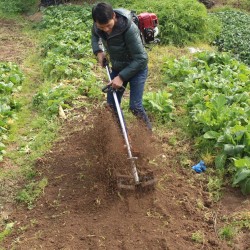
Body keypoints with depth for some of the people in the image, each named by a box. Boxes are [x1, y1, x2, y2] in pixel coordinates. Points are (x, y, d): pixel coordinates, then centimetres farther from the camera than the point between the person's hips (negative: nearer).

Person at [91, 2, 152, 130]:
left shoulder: (129, 28, -34)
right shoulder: (99, 25, -16)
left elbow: (141, 59, -29)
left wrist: (122, 77, -30)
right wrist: (98, 51, -6)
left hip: (136, 68, -6)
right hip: (117, 68, 6)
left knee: (135, 106, -10)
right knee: (112, 104, 8)